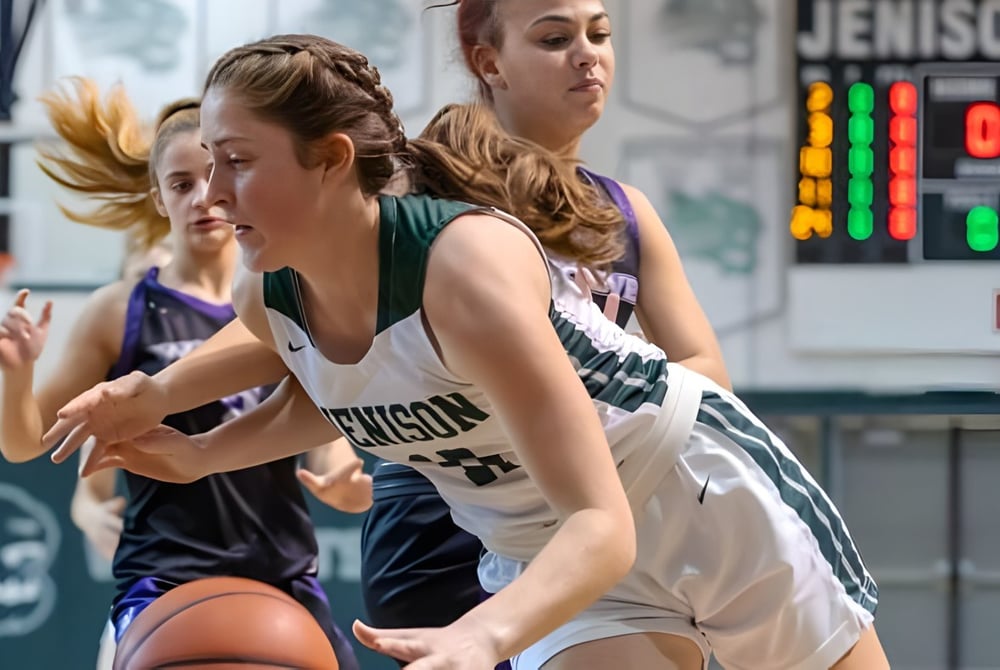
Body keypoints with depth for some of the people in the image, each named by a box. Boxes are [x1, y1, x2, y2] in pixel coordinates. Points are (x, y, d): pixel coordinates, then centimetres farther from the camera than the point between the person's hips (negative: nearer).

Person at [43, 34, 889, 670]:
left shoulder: (468, 263, -35)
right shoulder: (267, 301, -13)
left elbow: (602, 524, -39)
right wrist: (198, 454, -3)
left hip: (705, 493, -5)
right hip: (548, 553, 5)